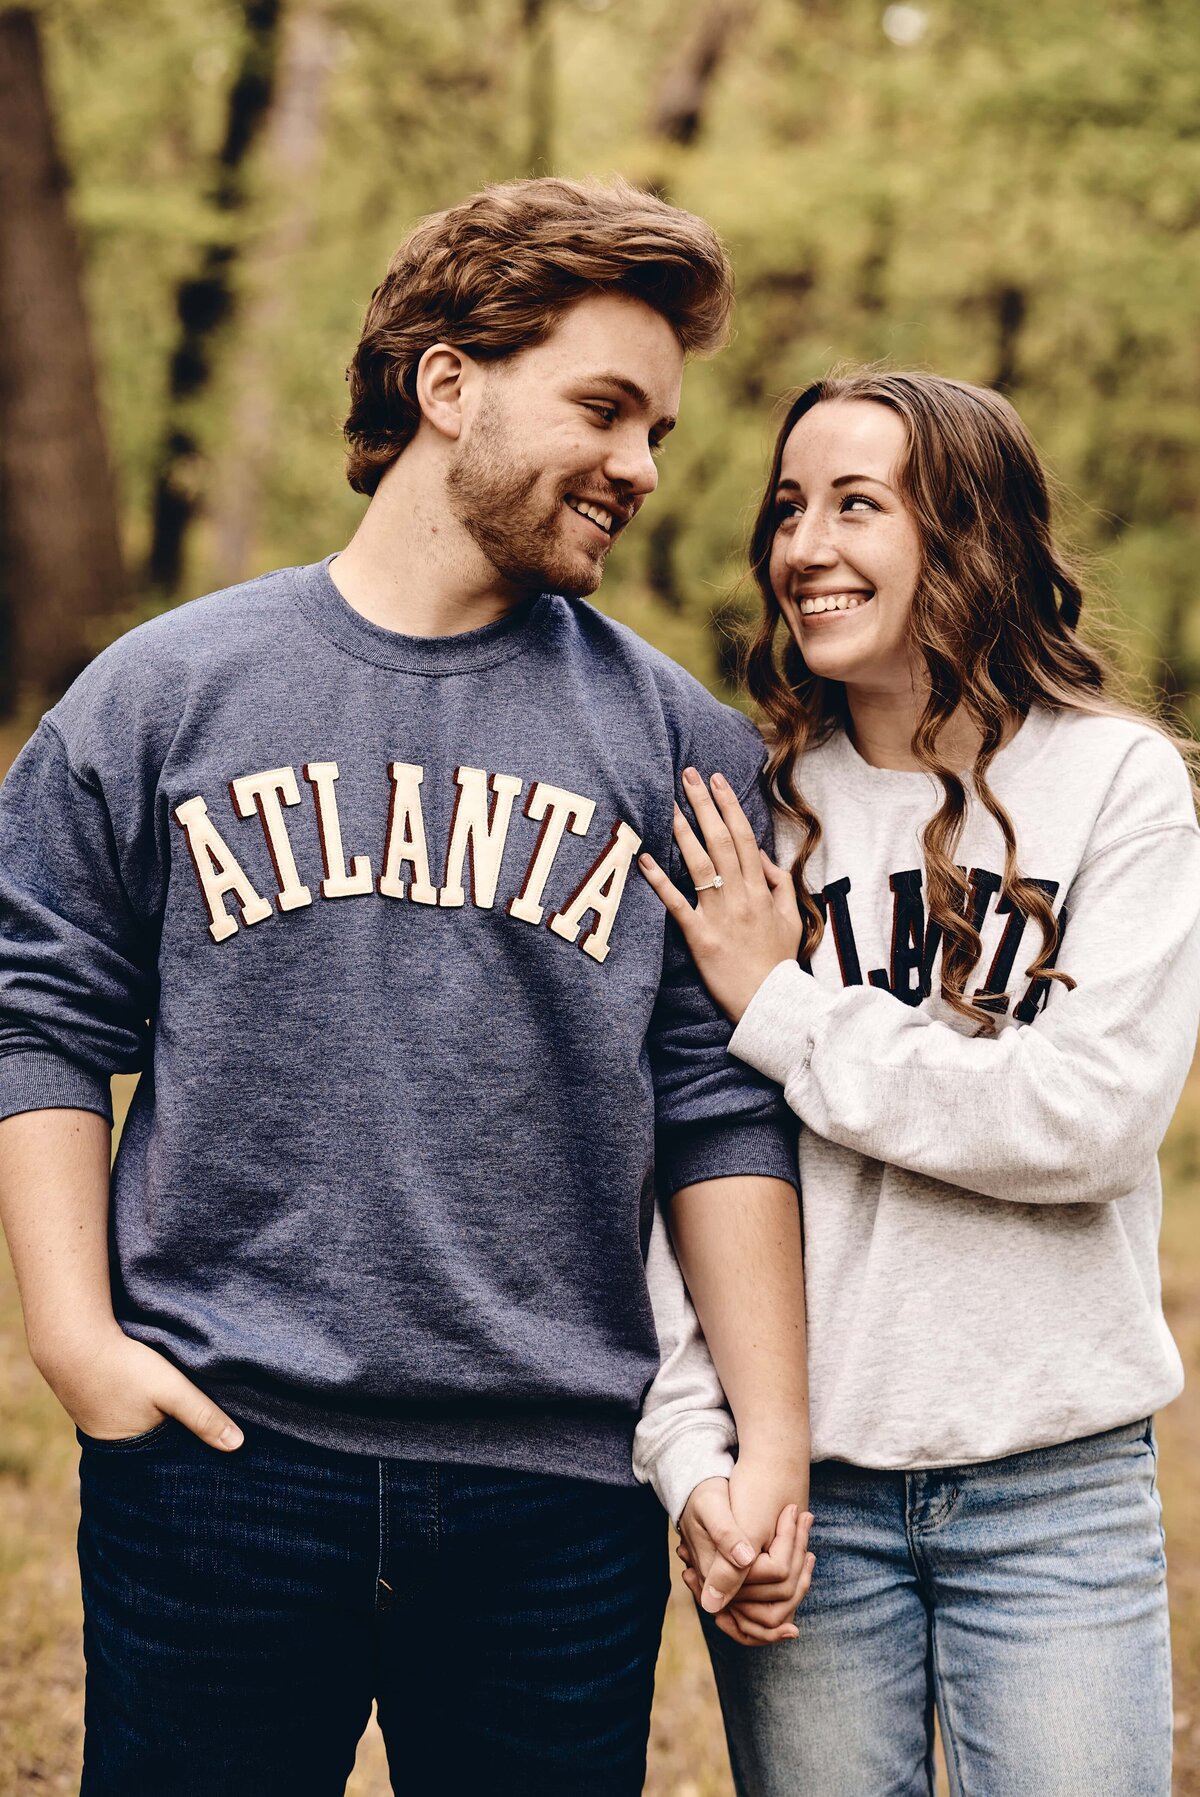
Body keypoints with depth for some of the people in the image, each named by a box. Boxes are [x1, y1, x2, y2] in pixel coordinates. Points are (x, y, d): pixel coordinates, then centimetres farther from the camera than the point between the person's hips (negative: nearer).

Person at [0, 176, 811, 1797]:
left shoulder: (681, 744, 6)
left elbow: (722, 1111, 5)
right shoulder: (162, 694, 4)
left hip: (561, 1495, 1)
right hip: (214, 1463, 0)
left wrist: (773, 1436, 0)